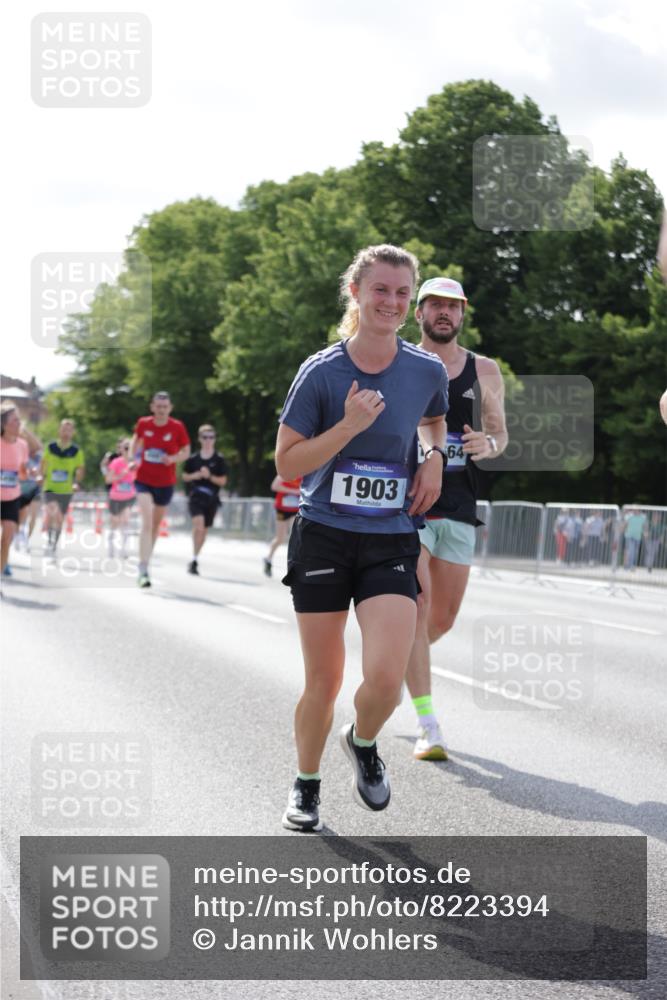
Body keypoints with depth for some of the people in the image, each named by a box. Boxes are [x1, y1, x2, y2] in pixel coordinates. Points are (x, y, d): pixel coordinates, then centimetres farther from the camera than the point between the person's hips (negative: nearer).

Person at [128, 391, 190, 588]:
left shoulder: (177, 427, -8)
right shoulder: (143, 424, -5)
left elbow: (186, 451, 2)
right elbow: (136, 440, 15)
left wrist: (173, 458, -18)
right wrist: (133, 459, -1)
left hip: (166, 482, 1)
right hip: (144, 479, -1)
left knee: (156, 524, 16)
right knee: (146, 522, -18)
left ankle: (145, 561, 38)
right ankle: (143, 570, -23)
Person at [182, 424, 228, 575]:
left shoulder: (219, 459, 0)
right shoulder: (193, 458, 2)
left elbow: (223, 481, 1)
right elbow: (185, 476, 11)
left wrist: (209, 476, -14)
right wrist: (195, 476, -8)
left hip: (211, 498, 2)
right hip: (196, 496, -2)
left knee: (204, 530, 9)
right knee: (198, 523, -24)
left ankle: (194, 561, 26)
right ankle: (194, 559, -20)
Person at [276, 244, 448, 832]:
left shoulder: (427, 371, 0)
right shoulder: (322, 372, -8)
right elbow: (287, 463, -7)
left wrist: (435, 459, 2)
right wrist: (350, 425, -20)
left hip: (392, 541, 1)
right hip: (323, 538, -1)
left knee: (386, 678, -16)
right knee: (323, 683, 4)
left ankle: (364, 743, 18)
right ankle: (306, 785, 29)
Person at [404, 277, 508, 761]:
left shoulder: (484, 371, 8)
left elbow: (500, 433, 15)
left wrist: (489, 444, -7)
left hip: (458, 508, 3)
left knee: (443, 619, 7)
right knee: (417, 606, -16)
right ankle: (428, 725, -14)